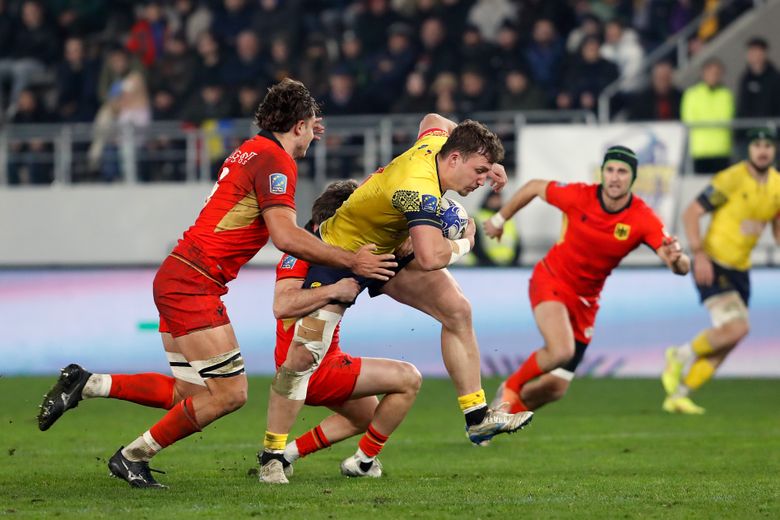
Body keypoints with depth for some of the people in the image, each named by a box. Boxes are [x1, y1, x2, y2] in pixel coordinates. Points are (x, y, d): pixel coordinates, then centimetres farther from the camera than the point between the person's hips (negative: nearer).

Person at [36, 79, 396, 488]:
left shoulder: (253, 149, 18)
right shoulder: (275, 160, -11)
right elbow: (285, 236, -23)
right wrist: (351, 261, -18)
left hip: (176, 276, 10)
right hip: (194, 283, -10)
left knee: (189, 393, 13)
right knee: (229, 393, -7)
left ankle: (85, 384, 13)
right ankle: (133, 457, 1)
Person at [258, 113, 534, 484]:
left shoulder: (436, 143, -11)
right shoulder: (418, 188, -38)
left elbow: (434, 120, 16)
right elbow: (430, 257, -49)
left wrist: (486, 161, 11)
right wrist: (464, 243, -27)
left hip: (389, 250, 9)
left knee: (457, 310, -5)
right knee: (303, 354, -13)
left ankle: (477, 418, 1)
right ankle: (271, 455, -2)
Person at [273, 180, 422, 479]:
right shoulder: (301, 253, -19)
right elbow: (282, 305, -34)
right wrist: (334, 290, -37)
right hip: (314, 367, -11)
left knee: (367, 416, 33)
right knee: (408, 379, -11)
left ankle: (287, 452, 22)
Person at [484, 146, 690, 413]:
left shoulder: (644, 219, -18)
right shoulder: (578, 196, -19)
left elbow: (681, 267, -25)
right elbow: (534, 187, 0)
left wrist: (676, 258, -50)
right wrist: (500, 219, 10)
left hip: (585, 299, 3)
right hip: (551, 281, -3)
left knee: (556, 388, 2)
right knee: (561, 351, -32)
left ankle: (512, 406, 34)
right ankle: (511, 387, -2)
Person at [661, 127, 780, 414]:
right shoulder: (732, 179, -15)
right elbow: (691, 213, -13)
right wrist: (699, 254, -23)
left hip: (740, 270, 7)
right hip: (712, 266, -7)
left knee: (725, 344, 4)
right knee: (736, 327, -23)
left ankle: (677, 395, 16)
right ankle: (682, 355, 0)